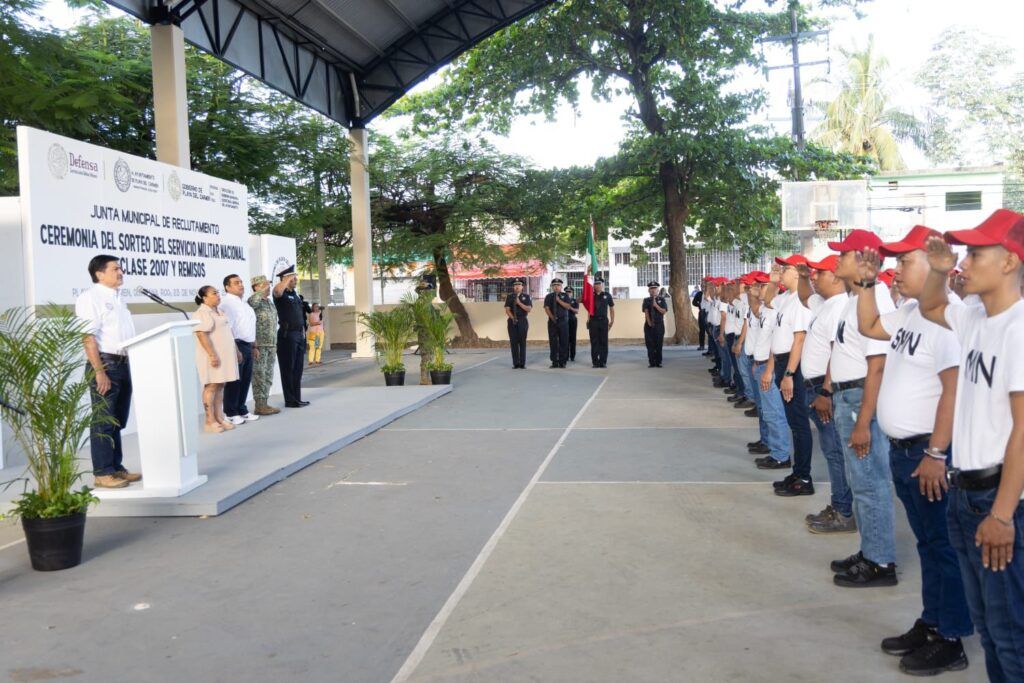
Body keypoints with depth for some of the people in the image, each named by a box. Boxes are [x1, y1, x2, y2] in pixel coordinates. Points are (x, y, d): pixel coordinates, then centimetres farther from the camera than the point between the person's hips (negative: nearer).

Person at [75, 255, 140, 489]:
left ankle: (116, 467, 21)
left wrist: (130, 364, 16)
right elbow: (88, 337, -16)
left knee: (118, 421, 13)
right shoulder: (90, 297, -9)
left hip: (123, 364, 8)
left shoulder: (118, 298, 17)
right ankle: (102, 473, 4)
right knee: (103, 422, -3)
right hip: (105, 363, -8)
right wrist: (99, 372, -22)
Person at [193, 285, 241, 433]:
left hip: (225, 355, 8)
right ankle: (210, 421, -3)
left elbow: (228, 333, 22)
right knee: (211, 387, -6)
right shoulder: (201, 313, -11)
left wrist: (236, 351, 19)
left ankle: (219, 417, 12)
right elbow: (202, 335, -19)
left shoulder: (220, 311, 17)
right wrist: (212, 355, -25)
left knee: (220, 386, 8)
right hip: (213, 356, -8)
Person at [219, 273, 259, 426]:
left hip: (247, 346, 9)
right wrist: (235, 349, -22)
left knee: (246, 380, 12)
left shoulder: (244, 304, 20)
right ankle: (231, 414, 4)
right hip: (237, 345, -9)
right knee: (234, 381, -3)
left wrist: (254, 346, 20)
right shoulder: (227, 303, -10)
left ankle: (241, 410, 21)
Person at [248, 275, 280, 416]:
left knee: (268, 376, 10)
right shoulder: (253, 303, -10)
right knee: (259, 376, -3)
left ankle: (265, 403, 17)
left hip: (271, 346, 8)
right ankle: (259, 406, 2)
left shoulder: (270, 302, 15)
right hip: (259, 346, -8)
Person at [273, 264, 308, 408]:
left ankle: (297, 398, 19)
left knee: (298, 369, 12)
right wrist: (288, 278, -24)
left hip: (299, 335, 8)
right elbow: (277, 290, -35)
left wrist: (303, 331, 18)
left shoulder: (294, 294, 17)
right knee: (288, 369, -2)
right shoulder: (281, 295, -9)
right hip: (287, 335, -8)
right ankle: (290, 400, 3)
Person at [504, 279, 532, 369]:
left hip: (523, 321, -1)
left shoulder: (526, 296, 6)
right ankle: (516, 363, 1)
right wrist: (513, 318, -14)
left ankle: (522, 363, 0)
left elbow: (529, 309, -3)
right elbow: (507, 310, 1)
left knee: (522, 342, -2)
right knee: (513, 342, -2)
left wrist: (519, 303, -13)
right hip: (512, 321, 1)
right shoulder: (509, 297, 9)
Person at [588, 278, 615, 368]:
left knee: (603, 342, 1)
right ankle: (595, 362, 6)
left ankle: (603, 361, 6)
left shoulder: (607, 295, 5)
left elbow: (612, 308, 9)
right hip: (593, 321, 0)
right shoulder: (591, 295, 7)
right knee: (594, 342, 1)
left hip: (604, 321, 0)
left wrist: (612, 320, 5)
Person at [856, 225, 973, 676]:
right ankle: (931, 624, 32)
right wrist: (866, 283, 12)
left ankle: (951, 642, 16)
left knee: (942, 546, 3)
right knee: (927, 542, 19)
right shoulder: (909, 311, 9)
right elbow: (868, 327, 26)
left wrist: (937, 454, -24)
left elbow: (954, 390, -24)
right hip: (903, 449, 9)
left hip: (929, 452, -9)